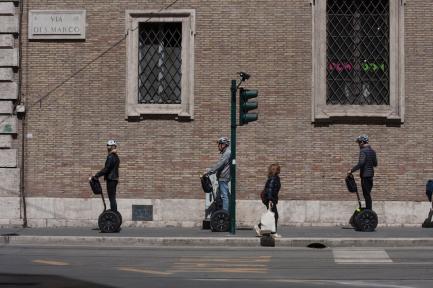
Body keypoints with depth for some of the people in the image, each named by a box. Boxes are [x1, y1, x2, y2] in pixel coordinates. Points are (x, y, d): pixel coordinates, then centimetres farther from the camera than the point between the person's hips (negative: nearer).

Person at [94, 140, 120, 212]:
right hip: (114, 178, 10)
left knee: (112, 198, -8)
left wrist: (96, 175, -18)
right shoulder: (115, 157, 14)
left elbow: (106, 169, -20)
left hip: (111, 179, -10)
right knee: (112, 199, 14)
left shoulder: (110, 157, -15)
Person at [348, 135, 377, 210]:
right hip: (371, 174, 9)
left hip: (365, 175, -9)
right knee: (368, 193, 17)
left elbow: (361, 163, -26)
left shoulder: (363, 151, -15)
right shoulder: (372, 151, 11)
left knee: (366, 194, -4)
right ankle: (369, 209, 23)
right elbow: (375, 164, 16)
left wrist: (351, 170, -22)